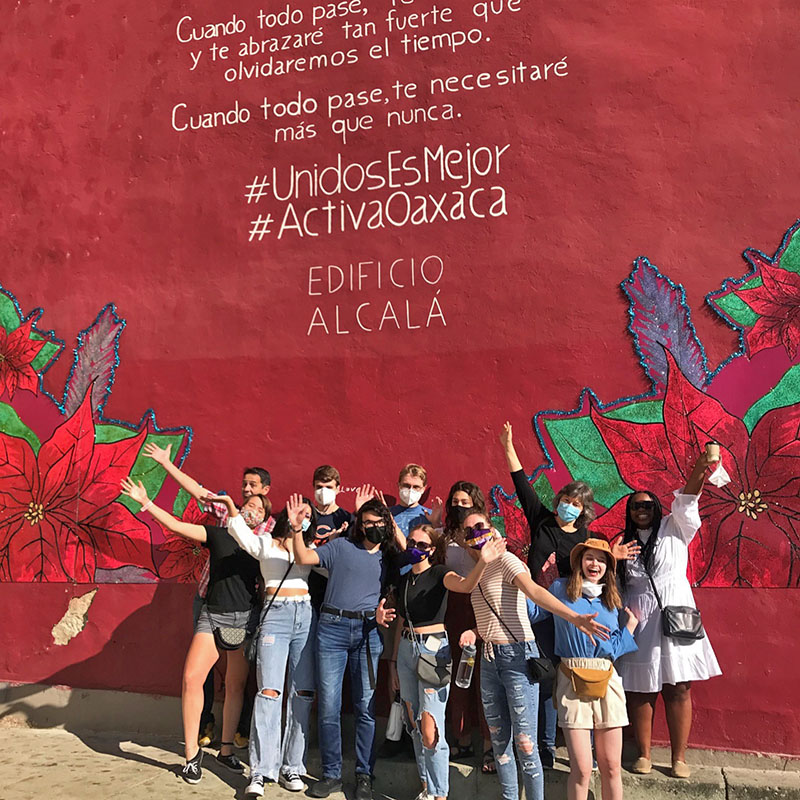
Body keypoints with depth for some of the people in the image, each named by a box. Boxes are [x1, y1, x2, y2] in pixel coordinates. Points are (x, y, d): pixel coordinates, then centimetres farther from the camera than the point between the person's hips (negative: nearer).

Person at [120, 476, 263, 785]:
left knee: (235, 687, 7)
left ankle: (226, 750, 22)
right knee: (191, 678, -14)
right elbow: (176, 525, -1)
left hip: (246, 618, 1)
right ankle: (192, 753, 0)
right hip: (212, 615, -1)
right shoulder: (217, 534, 5)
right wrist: (146, 502, -9)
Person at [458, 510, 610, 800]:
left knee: (524, 744, -6)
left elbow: (535, 591, -25)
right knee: (499, 740, 14)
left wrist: (573, 617, -40)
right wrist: (473, 632, -2)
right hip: (489, 659, 7)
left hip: (517, 657, -7)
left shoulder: (504, 560, -9)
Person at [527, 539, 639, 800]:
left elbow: (613, 649, 8)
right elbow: (534, 614, 13)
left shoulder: (612, 600, 13)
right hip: (572, 681, -3)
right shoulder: (561, 588, 4)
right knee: (581, 770, -5)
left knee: (612, 767, 6)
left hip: (607, 680, 3)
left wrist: (630, 626, 5)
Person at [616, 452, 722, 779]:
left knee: (678, 689, 1)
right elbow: (616, 586, 14)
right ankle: (643, 754, 17)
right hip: (639, 623, 2)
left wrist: (699, 470, -33)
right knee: (640, 691, 4)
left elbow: (686, 503, -15)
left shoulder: (674, 530, 4)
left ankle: (679, 758, 11)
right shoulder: (624, 543, 11)